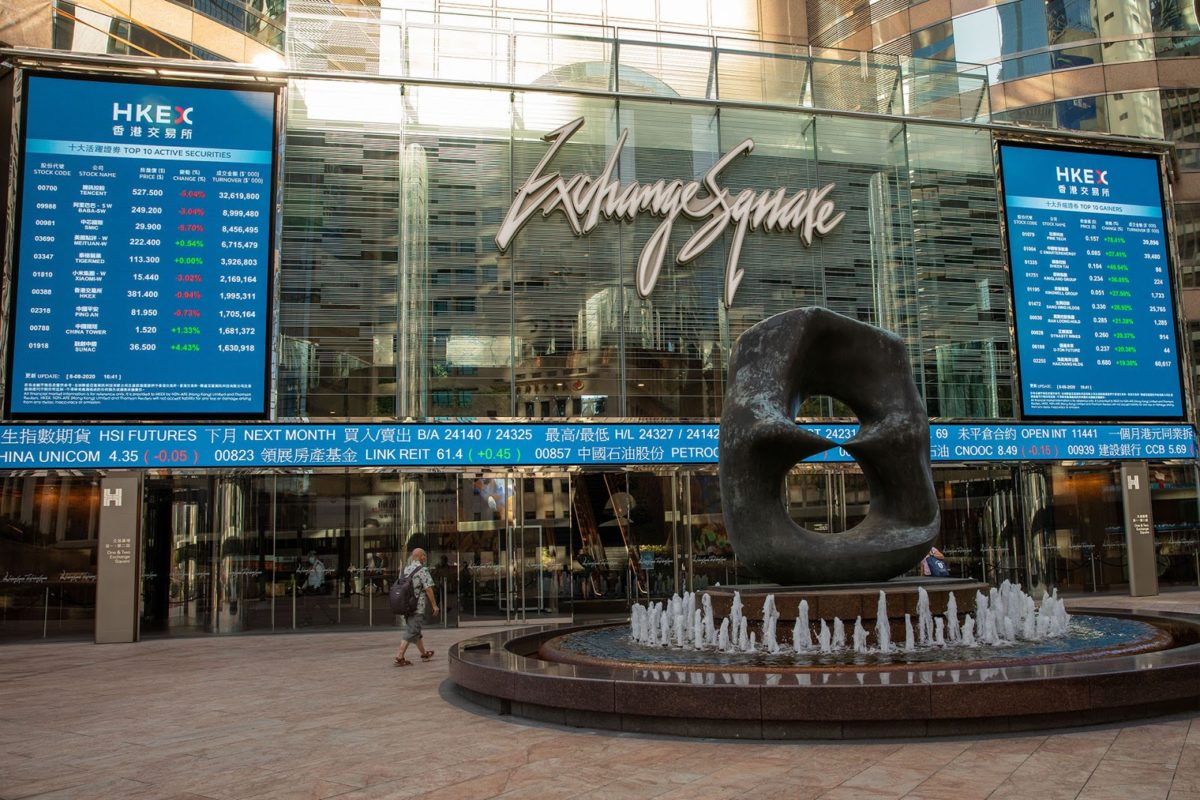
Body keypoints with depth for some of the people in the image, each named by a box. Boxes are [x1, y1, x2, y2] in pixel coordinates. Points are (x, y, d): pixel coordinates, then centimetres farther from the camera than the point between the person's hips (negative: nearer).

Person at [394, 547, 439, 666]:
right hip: (417, 606, -8)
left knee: (415, 630, 18)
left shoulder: (406, 570, 11)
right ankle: (399, 657, -8)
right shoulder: (423, 570, -12)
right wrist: (434, 605, -8)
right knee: (411, 632, -5)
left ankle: (424, 654, 31)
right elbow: (428, 589, -14)